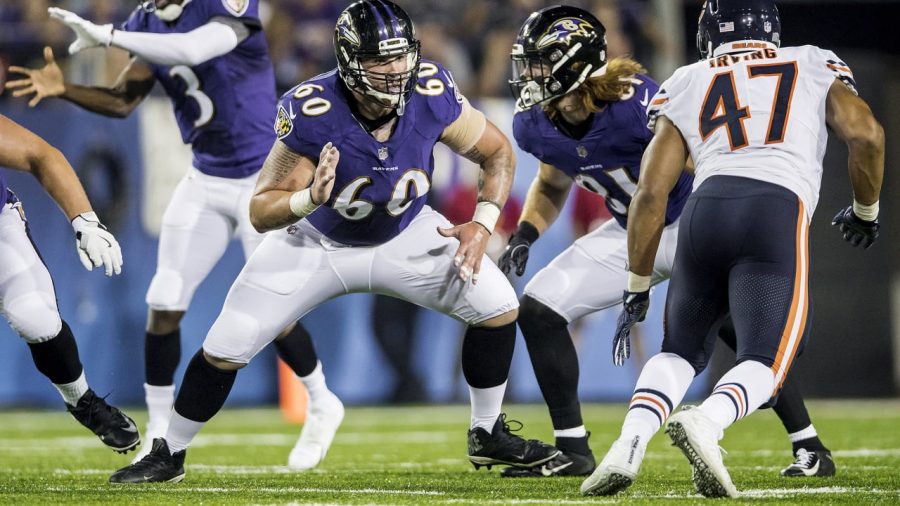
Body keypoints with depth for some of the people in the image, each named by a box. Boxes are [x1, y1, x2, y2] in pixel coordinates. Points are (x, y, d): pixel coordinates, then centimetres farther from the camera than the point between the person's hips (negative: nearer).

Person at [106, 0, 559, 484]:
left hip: (404, 236, 2)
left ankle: (488, 435, 12)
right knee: (225, 349, -7)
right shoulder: (312, 113, -34)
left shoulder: (431, 95, -28)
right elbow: (261, 211, -27)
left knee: (498, 307, -11)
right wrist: (309, 198, -48)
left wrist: (482, 224, -23)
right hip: (318, 241, -2)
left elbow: (498, 153, -10)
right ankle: (169, 454, 16)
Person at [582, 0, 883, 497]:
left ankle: (630, 442, -6)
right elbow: (866, 135, 9)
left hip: (706, 209, 2)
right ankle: (706, 421, -33)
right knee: (764, 363, 0)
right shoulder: (814, 66, 24)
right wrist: (865, 210, 27)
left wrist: (637, 288, 21)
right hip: (778, 214, -2)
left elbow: (651, 191, 15)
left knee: (682, 349, 20)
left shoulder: (684, 86, 23)